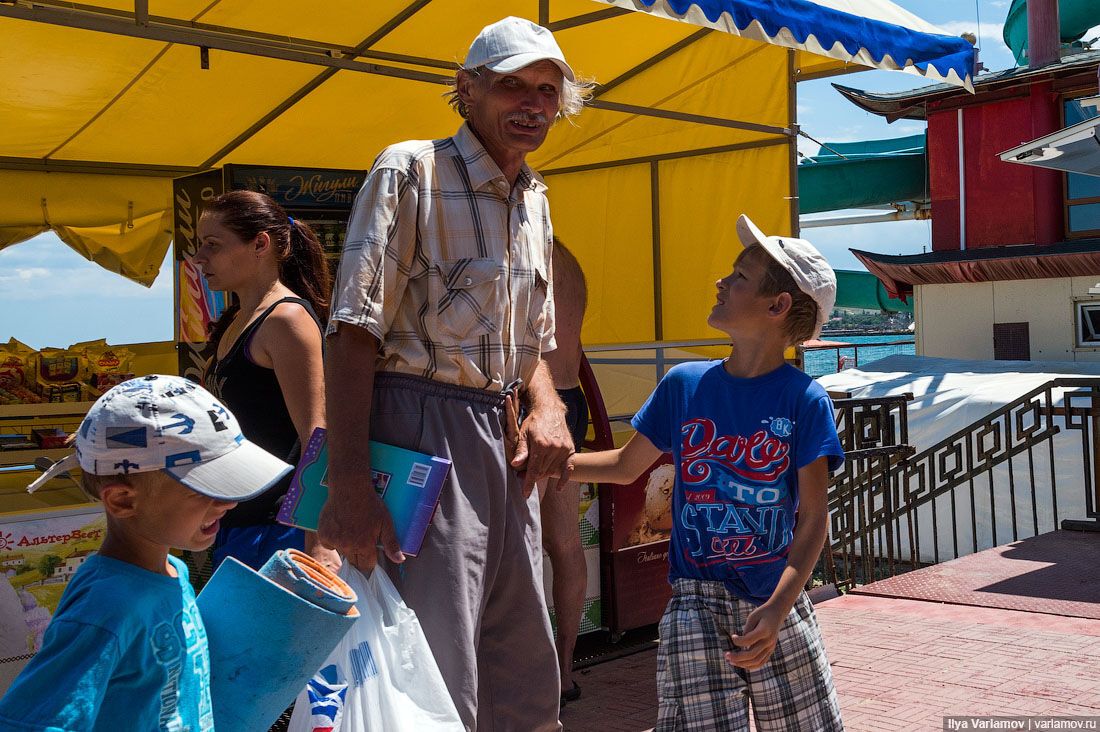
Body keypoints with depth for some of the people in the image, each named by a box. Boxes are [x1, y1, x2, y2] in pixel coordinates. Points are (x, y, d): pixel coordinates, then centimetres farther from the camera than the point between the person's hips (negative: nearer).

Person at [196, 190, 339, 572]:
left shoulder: (286, 318, -14)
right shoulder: (235, 322, 14)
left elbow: (314, 432, -21)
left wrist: (318, 542, -26)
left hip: (277, 525, -9)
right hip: (234, 523, 9)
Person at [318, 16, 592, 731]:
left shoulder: (535, 200, 16)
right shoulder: (411, 169, -7)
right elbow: (356, 331, -16)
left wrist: (547, 406, 1)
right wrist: (349, 484, -25)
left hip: (504, 441, 8)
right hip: (420, 427, -8)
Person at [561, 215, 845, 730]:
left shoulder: (805, 399, -7)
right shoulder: (685, 384, 2)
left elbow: (813, 518, -9)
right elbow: (625, 466, 15)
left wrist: (777, 609, -20)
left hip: (776, 601, -1)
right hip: (697, 602, 1)